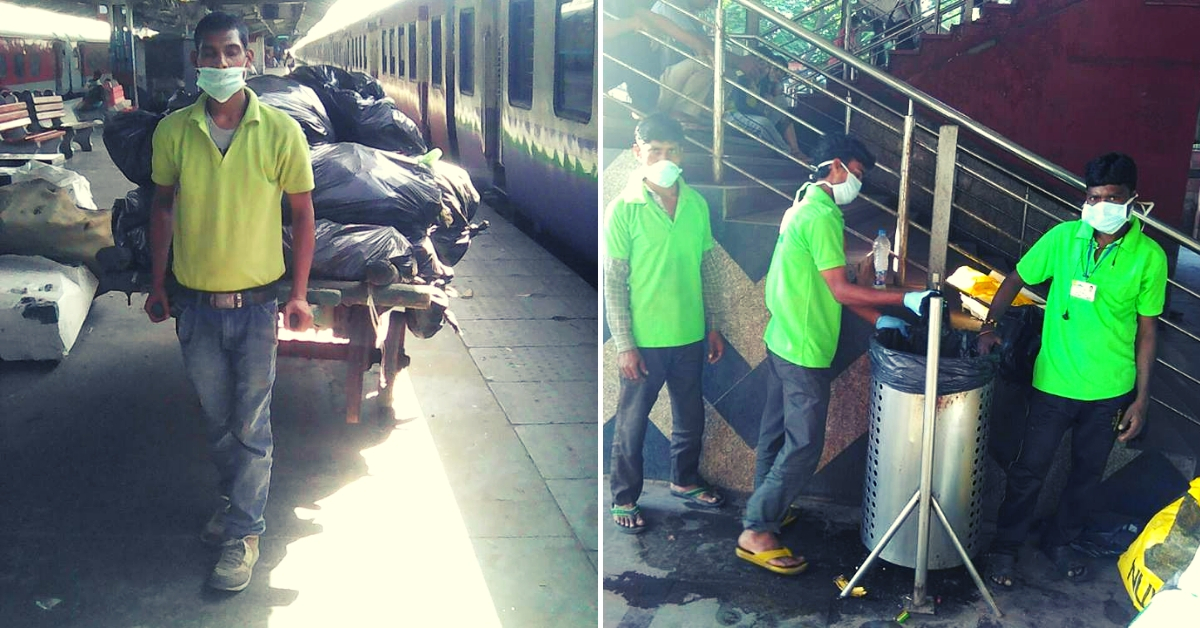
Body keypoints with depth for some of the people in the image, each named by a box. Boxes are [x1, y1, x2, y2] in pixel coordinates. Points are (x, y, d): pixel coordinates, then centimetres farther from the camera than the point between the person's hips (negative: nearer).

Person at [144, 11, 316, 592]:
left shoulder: (280, 130, -10)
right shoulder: (173, 131, -3)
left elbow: (302, 212, -2)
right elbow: (163, 206, 9)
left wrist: (299, 294, -4)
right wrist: (157, 284, 9)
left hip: (255, 304, -2)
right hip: (195, 304, 3)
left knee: (251, 426, 4)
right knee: (216, 420, 17)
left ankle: (244, 533, 17)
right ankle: (236, 501, 40)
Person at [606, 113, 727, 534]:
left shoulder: (697, 204, 2)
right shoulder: (623, 209, -13)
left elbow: (706, 269, 10)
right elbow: (614, 282, -12)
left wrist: (713, 326, 11)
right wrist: (624, 345, -14)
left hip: (689, 336, 5)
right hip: (644, 340, -5)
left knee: (691, 416, 20)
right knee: (632, 423, 9)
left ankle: (684, 480, 42)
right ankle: (625, 498, 26)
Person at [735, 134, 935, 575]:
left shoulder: (804, 206, 13)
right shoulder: (822, 215, -19)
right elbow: (841, 291, -23)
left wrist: (876, 319, 11)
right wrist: (906, 299, -21)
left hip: (782, 340, 10)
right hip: (805, 350, -10)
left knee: (776, 433, 19)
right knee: (803, 445, -4)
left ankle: (766, 510, 32)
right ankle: (756, 533, 1)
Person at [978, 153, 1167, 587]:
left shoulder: (1149, 257, -9)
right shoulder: (1064, 238, -9)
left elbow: (1146, 330, -3)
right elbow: (1016, 280, 3)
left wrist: (1141, 400, -2)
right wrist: (989, 326, -12)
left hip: (1110, 391, 1)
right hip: (1054, 383, -1)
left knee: (1088, 472, 17)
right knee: (1029, 469, 8)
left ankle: (1059, 542, 40)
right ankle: (1005, 547, 26)